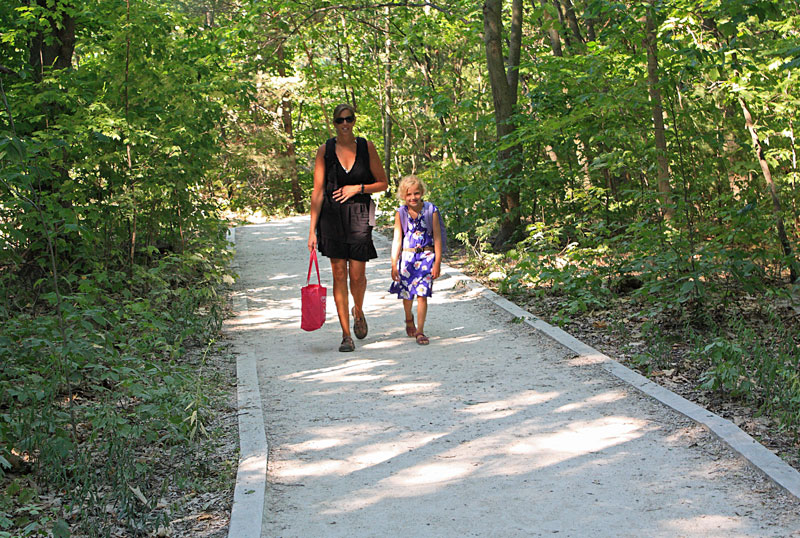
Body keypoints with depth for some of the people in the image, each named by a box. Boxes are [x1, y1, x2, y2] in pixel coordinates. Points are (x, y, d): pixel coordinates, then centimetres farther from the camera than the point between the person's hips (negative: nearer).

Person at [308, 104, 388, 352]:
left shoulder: (366, 147, 3)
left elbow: (383, 183, 8)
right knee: (339, 274, -1)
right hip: (332, 214, 0)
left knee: (357, 274, -4)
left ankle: (358, 312, 30)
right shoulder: (325, 150, 3)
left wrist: (358, 188, -9)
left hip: (359, 215, 0)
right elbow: (317, 192, 1)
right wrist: (312, 230, -4)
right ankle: (346, 335, 6)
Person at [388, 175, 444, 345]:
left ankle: (420, 331, -1)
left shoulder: (431, 211, -5)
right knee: (407, 294, 12)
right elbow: (397, 239, -3)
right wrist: (394, 264, -7)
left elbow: (437, 238, -3)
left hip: (426, 256, -2)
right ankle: (409, 319, 43)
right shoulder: (401, 213, -2)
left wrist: (437, 263, -5)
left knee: (422, 294, -9)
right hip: (407, 257, 2)